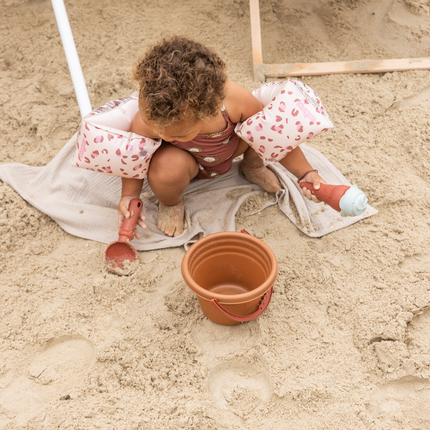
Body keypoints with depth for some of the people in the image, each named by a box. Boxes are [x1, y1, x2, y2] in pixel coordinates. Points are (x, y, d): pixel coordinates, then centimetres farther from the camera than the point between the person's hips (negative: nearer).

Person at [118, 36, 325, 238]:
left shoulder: (235, 100, -37)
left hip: (228, 149, 2)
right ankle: (170, 202, 2)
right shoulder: (147, 122, -37)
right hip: (188, 161, -1)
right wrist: (129, 196, -23)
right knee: (168, 166, -38)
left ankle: (252, 166, 12)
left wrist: (306, 173, -20)